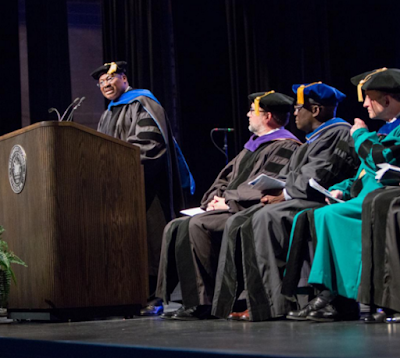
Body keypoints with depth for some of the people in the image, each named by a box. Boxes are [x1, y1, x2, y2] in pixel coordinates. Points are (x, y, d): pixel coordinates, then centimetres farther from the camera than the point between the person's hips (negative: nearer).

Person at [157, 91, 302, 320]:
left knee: (198, 225, -29)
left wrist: (229, 202, -15)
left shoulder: (284, 146, -7)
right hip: (230, 210, 10)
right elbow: (226, 177, 24)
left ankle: (202, 302, -26)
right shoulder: (254, 145, 24)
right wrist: (215, 198, 4)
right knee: (176, 228, -4)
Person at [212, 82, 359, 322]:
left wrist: (283, 196, -13)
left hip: (317, 201, -10)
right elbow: (291, 175, 25)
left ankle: (272, 304, -32)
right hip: (293, 200, 10)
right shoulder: (314, 138, 27)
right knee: (238, 223, -6)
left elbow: (317, 177, -17)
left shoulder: (339, 134, -6)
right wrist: (275, 191, 5)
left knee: (266, 218, -31)